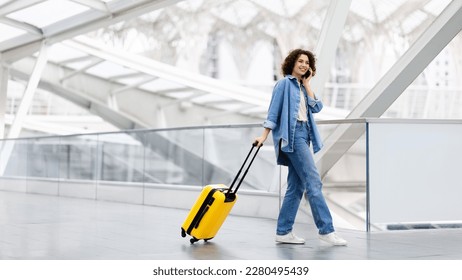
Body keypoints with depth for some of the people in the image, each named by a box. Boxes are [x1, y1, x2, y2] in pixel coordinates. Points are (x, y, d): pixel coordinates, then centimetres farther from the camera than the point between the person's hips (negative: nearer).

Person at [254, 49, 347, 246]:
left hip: (303, 136, 9)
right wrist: (264, 135, -10)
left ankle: (283, 232, 8)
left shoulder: (302, 87, 22)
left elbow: (316, 107, 6)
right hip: (292, 135, -9)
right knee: (313, 181, -14)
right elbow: (274, 110, -5)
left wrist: (307, 84, 8)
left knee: (296, 186, 5)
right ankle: (326, 229, -13)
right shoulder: (285, 83, 0)